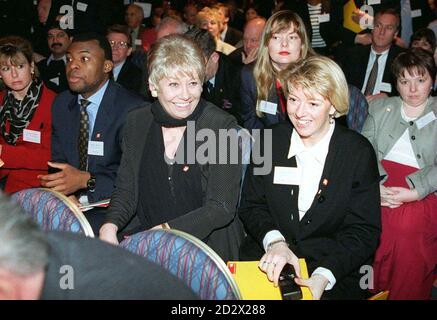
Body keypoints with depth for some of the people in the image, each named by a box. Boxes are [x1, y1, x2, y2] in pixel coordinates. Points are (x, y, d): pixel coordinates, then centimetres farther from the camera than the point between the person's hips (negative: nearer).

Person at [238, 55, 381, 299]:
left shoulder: (359, 151, -3)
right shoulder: (270, 140, 4)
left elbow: (364, 231, -5)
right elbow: (252, 206, 5)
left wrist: (324, 275, -19)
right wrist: (274, 241, -16)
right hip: (269, 264, 2)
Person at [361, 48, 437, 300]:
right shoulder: (380, 108, 21)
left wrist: (414, 192, -17)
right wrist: (376, 184, -13)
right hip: (379, 182, 2)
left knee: (408, 225, -35)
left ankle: (405, 294, -19)